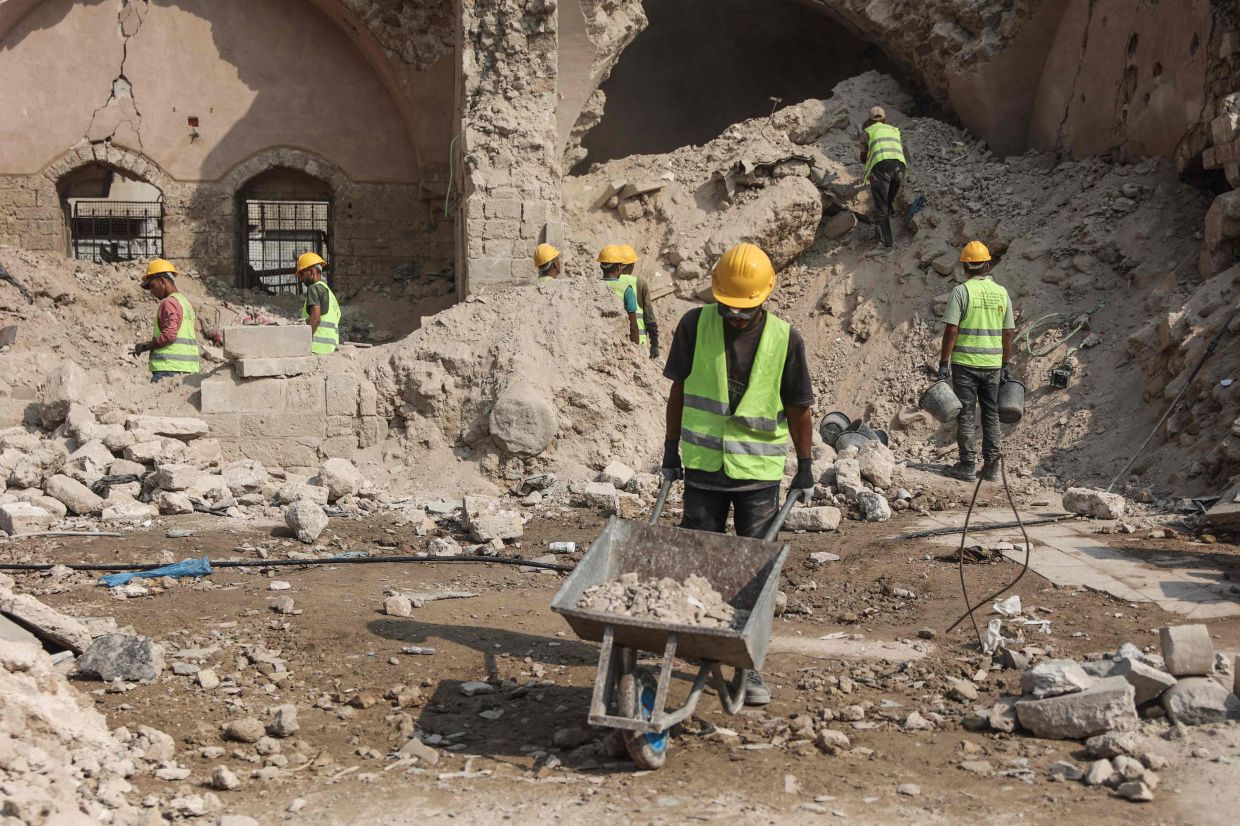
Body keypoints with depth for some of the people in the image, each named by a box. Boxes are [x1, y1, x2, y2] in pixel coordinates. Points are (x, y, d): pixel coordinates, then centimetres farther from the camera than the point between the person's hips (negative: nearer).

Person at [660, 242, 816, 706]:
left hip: (760, 471, -1)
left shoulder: (785, 339, -7)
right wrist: (671, 450, 7)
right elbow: (679, 391, 5)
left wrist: (805, 468, 6)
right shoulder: (695, 325, -5)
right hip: (703, 465, 1)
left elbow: (798, 408, 2)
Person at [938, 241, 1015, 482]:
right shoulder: (1002, 293, 5)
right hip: (993, 364, 4)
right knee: (991, 415, 11)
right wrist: (1005, 366, 15)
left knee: (966, 415, 3)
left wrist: (943, 363, -8)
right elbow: (1008, 333, 7)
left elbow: (951, 330, -13)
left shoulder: (961, 291, -8)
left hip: (965, 363, -4)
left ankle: (966, 465, 4)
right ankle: (991, 467, 13)